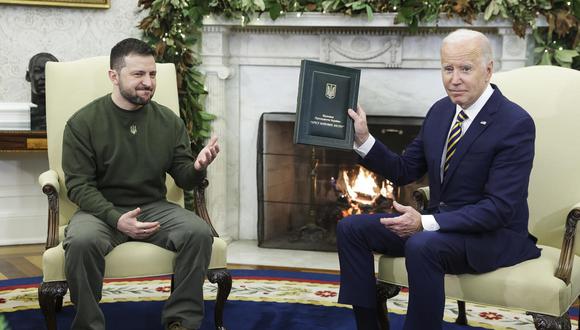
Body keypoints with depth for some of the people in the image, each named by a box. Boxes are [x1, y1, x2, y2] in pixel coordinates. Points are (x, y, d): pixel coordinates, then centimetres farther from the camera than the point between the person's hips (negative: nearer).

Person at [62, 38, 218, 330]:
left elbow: (183, 179, 6)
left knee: (199, 232, -25)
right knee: (82, 241, -35)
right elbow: (79, 185, -7)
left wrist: (197, 167, -20)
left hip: (154, 207, 3)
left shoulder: (169, 121, 4)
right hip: (101, 209, -2)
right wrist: (116, 219, -24)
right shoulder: (82, 123, -5)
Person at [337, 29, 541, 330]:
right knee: (350, 228, -2)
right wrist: (362, 139, -4)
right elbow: (404, 171, 11)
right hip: (437, 222, 8)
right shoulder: (440, 110, 5)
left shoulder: (516, 123, -18)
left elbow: (499, 208, -22)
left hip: (493, 235, -8)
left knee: (422, 246, -36)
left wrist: (426, 223, -29)